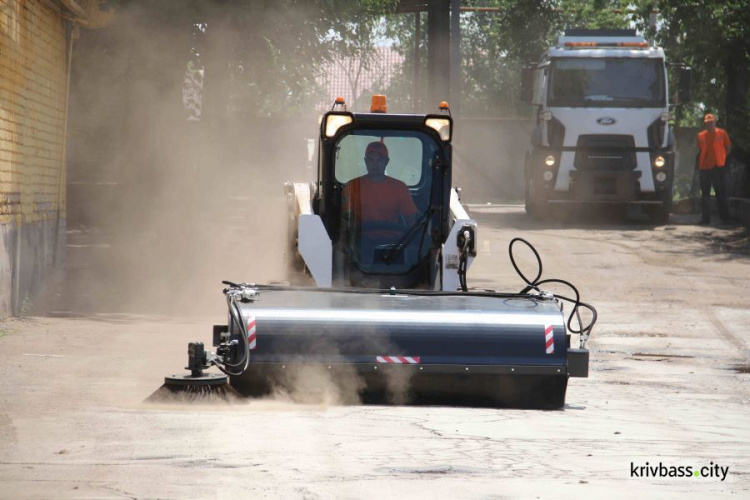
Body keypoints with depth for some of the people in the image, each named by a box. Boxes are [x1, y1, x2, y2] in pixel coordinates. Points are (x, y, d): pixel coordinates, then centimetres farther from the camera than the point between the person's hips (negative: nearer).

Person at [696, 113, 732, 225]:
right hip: (704, 168, 3)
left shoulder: (722, 133, 1)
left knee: (721, 194, 0)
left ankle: (725, 218, 4)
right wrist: (698, 166, 9)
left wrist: (722, 158, 1)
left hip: (718, 167, -3)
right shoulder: (701, 135, 9)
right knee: (705, 194, 4)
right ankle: (705, 218, 8)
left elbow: (728, 148, 6)